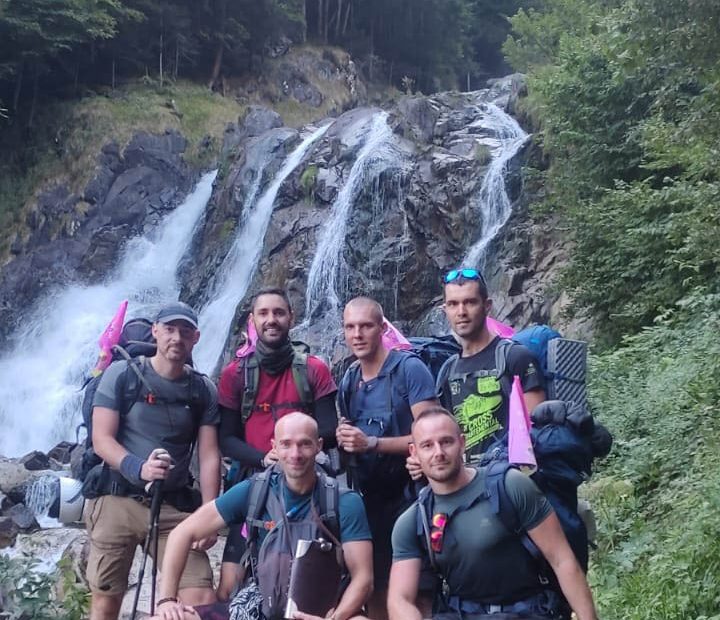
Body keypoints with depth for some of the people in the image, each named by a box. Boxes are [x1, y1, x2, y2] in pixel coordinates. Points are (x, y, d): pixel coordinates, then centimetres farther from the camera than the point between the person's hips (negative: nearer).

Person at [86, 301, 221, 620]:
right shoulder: (122, 374, 0)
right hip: (118, 500, -1)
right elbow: (101, 439, -6)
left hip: (176, 506, 2)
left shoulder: (203, 390, 6)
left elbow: (209, 455, 4)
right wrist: (138, 468, -24)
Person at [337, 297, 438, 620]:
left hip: (407, 493, -6)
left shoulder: (410, 368, -11)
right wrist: (343, 439, 0)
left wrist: (370, 443, -21)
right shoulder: (348, 381, 11)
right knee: (374, 587, 12)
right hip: (365, 496, 7)